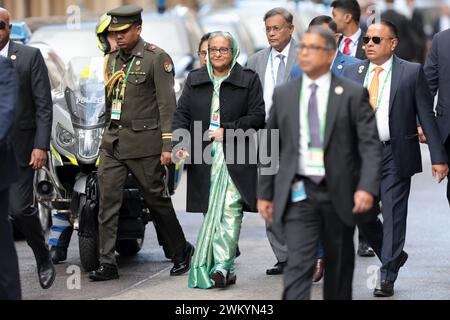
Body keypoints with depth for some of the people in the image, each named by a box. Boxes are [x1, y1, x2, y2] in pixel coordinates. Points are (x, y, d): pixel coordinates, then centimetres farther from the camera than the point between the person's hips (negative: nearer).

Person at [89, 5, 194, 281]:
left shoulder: (157, 58, -7)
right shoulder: (114, 59, 15)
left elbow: (167, 104, -10)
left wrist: (167, 144, -15)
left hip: (143, 141, -6)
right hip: (113, 140, 6)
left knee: (157, 198, 4)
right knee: (108, 201, -3)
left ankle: (181, 252, 22)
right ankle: (108, 263, -2)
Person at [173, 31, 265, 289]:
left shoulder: (249, 80, 4)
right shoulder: (194, 80, 15)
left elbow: (257, 116, -2)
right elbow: (182, 113, 10)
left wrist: (227, 131, -11)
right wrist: (181, 142, -7)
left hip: (235, 157, -4)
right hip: (203, 157, 4)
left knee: (230, 212, -13)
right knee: (212, 212, 4)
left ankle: (222, 266, -18)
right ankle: (227, 268, 13)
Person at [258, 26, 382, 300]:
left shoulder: (353, 94, -1)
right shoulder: (283, 94, 8)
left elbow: (371, 145, -6)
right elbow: (270, 147, 12)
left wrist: (367, 188, -18)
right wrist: (265, 193, 10)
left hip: (339, 193, -1)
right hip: (298, 194, 1)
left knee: (339, 266, 11)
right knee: (299, 266, -11)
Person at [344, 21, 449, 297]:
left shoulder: (412, 72, -2)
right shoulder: (352, 73, 8)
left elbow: (427, 116, -2)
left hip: (395, 157, -4)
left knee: (393, 216, -1)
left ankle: (388, 278, 7)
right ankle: (395, 255, 28)